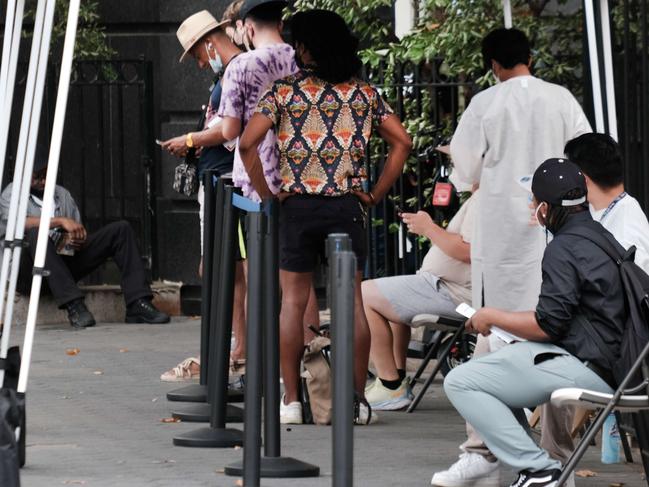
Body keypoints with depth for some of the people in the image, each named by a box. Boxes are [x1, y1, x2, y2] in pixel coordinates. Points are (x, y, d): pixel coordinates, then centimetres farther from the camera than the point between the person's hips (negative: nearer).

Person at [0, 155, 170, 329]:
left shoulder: (63, 194, 20)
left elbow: (81, 235, 18)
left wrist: (80, 242, -7)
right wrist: (60, 221, -26)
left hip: (65, 264, 6)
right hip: (27, 271, -5)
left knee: (121, 229, -4)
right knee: (37, 233, -39)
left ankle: (138, 305, -18)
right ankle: (73, 306, -45)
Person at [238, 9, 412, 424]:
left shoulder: (285, 91, -2)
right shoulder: (365, 93, 6)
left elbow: (248, 143, -10)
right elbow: (402, 142, 1)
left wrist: (265, 194, -1)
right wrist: (376, 193, 5)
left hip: (297, 204, -2)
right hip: (348, 205, 2)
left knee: (293, 301, 4)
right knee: (352, 301, 5)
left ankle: (291, 401, 3)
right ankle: (357, 400, 5)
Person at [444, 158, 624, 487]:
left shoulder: (563, 248, -14)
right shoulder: (603, 237, 16)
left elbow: (548, 325, -17)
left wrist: (492, 317, -2)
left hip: (586, 369, -11)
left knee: (459, 383, -13)